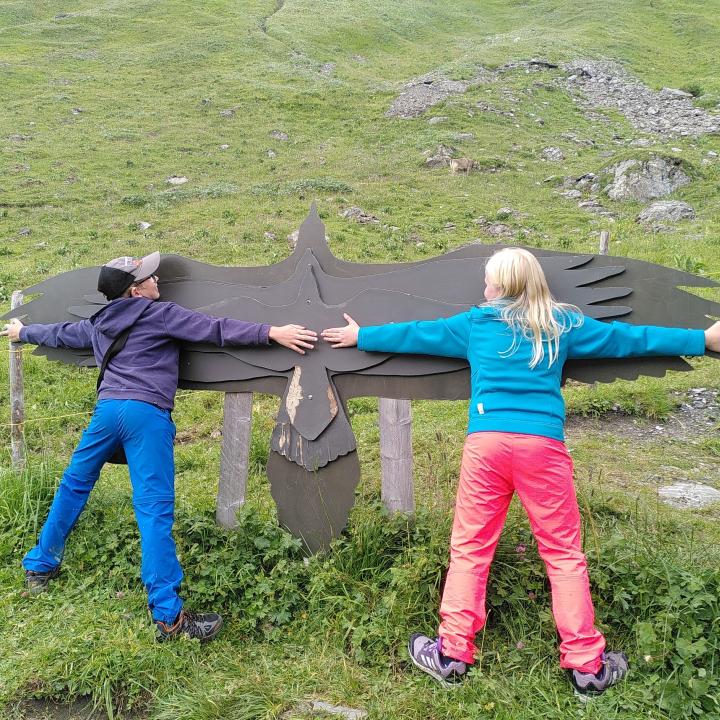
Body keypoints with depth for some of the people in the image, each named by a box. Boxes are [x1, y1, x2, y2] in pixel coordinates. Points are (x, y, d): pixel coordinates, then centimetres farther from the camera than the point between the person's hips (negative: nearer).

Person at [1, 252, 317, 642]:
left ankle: (40, 566, 43)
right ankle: (168, 616, -12)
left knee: (74, 484, 27)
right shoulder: (161, 314, 3)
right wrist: (271, 332, -9)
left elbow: (59, 333, 40)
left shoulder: (97, 325, 22)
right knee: (154, 510, -11)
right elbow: (216, 330, -6)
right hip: (147, 413, -6)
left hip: (106, 407, 6)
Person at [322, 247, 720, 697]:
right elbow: (627, 338, 17)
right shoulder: (562, 324, 11)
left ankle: (452, 654, 12)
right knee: (564, 554, 8)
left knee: (469, 549, 9)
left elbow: (414, 334, 21)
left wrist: (361, 336, 36)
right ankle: (587, 665, 13)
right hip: (543, 444, 0)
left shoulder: (475, 324, 12)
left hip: (486, 442, 1)